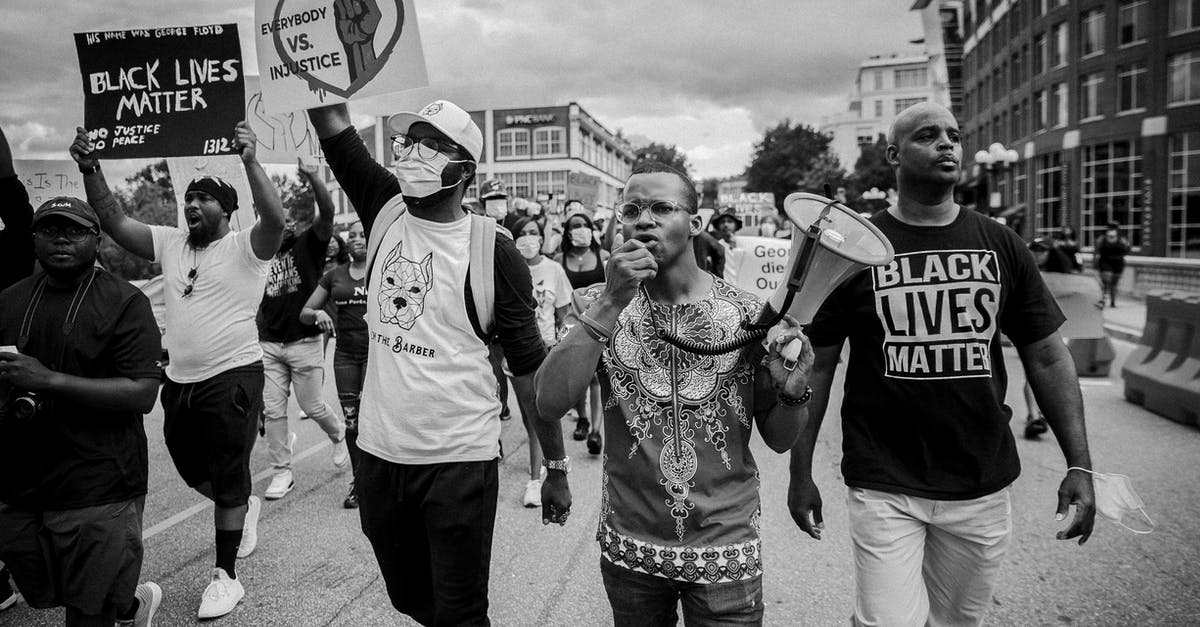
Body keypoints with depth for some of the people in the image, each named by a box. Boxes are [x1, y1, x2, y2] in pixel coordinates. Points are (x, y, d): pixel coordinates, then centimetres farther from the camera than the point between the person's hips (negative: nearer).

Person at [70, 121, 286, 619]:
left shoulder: (246, 247, -9)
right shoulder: (170, 243, 10)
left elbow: (275, 219, -28)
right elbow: (116, 223, 7)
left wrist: (250, 161, -37)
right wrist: (91, 171, -5)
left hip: (233, 378, -7)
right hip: (179, 380, 7)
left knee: (228, 481, 2)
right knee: (194, 471, 22)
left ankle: (225, 576, 16)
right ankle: (245, 507, 50)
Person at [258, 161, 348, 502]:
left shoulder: (310, 243, -2)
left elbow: (328, 212, -22)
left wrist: (312, 176, -35)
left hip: (305, 342, -5)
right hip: (269, 344, 5)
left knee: (311, 406, 4)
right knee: (272, 409, 3)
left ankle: (339, 435, 35)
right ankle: (282, 472, 14)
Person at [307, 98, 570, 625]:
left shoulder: (492, 251, -10)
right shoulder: (385, 211, 1)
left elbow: (529, 368, -7)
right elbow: (331, 119, -2)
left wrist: (556, 467, -5)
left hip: (459, 462, -5)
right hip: (378, 454, 5)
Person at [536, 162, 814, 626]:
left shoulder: (747, 313, -7)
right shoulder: (599, 305, -5)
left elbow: (778, 440, -1)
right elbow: (549, 404, -20)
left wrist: (791, 391, -22)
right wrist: (610, 304, -27)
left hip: (726, 551, -1)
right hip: (628, 548, 1)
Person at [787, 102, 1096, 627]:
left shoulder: (1001, 245, 4)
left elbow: (1047, 357, 8)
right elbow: (816, 365, -2)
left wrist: (1079, 465, 1)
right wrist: (801, 473, -3)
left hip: (983, 487, 4)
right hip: (884, 489, -3)